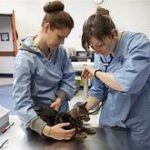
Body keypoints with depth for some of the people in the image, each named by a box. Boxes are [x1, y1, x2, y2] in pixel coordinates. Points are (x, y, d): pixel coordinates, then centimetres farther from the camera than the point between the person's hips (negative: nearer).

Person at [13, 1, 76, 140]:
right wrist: (47, 130, -41)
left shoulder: (60, 51, -6)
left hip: (61, 113, 5)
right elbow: (21, 103, -29)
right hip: (38, 119, -5)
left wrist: (60, 98, -23)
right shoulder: (25, 58, -24)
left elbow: (69, 79, -3)